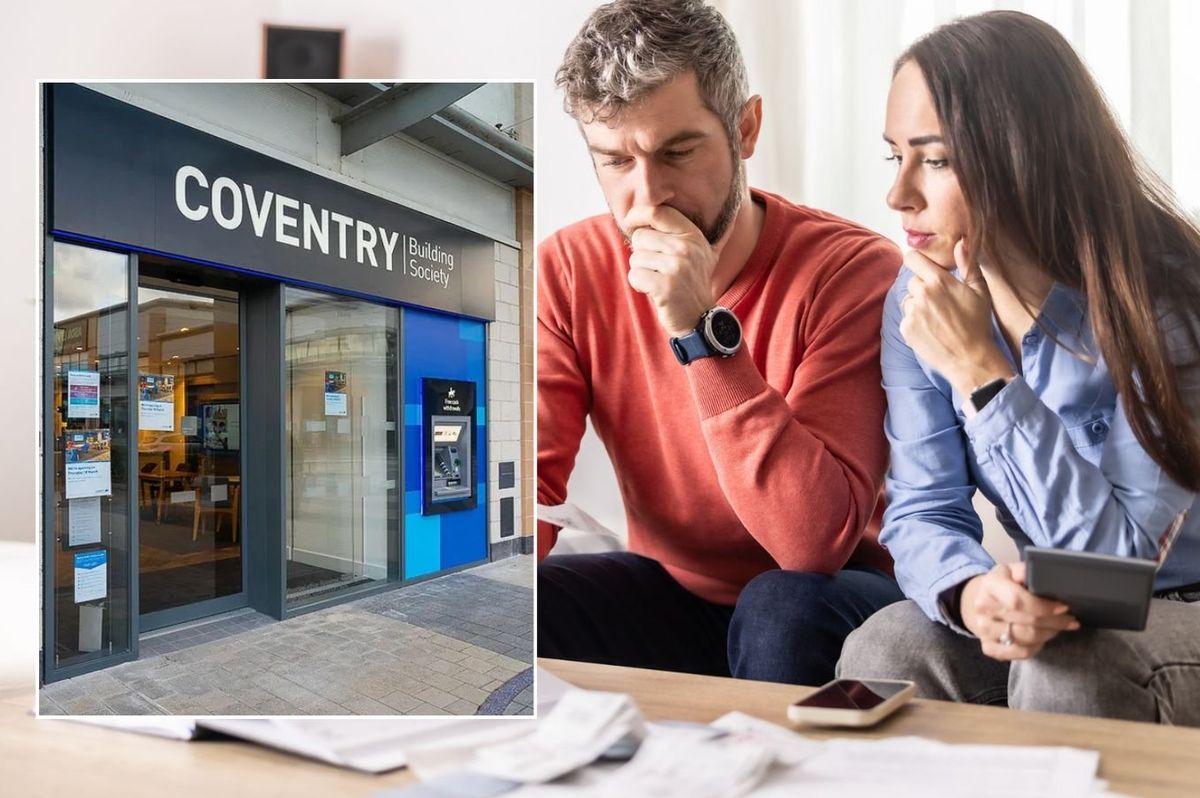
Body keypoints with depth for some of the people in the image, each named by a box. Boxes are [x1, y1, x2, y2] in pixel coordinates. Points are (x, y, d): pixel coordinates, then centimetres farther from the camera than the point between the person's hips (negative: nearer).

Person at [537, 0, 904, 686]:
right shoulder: (568, 270, -9)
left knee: (784, 608, -34)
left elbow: (819, 542, -29)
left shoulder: (853, 270, -21)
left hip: (816, 604, -2)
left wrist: (702, 329, -34)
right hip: (669, 588, 3)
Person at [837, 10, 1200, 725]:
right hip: (1051, 612, 3)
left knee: (1060, 677, -32)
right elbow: (922, 511, -10)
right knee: (883, 653, -24)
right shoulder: (918, 300, -10)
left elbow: (1123, 555, -25)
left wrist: (981, 372, -33)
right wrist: (970, 590, -34)